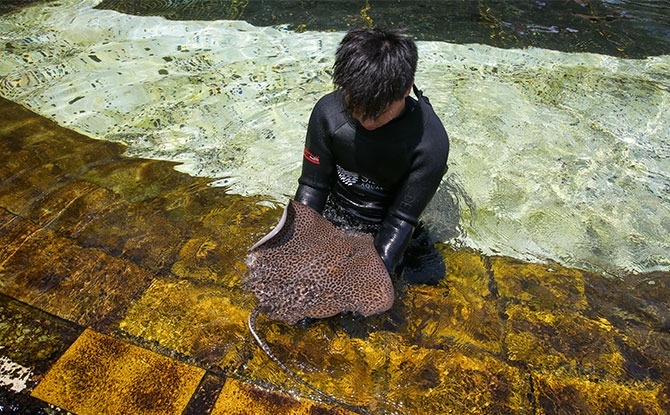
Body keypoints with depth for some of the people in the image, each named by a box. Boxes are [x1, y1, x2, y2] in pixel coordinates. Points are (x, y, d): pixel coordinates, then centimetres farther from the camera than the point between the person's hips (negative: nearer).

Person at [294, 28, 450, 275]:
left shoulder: (431, 142, -26)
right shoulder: (328, 111, -19)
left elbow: (402, 219, -21)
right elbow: (312, 185, -12)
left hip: (377, 235, -2)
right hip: (330, 219, 3)